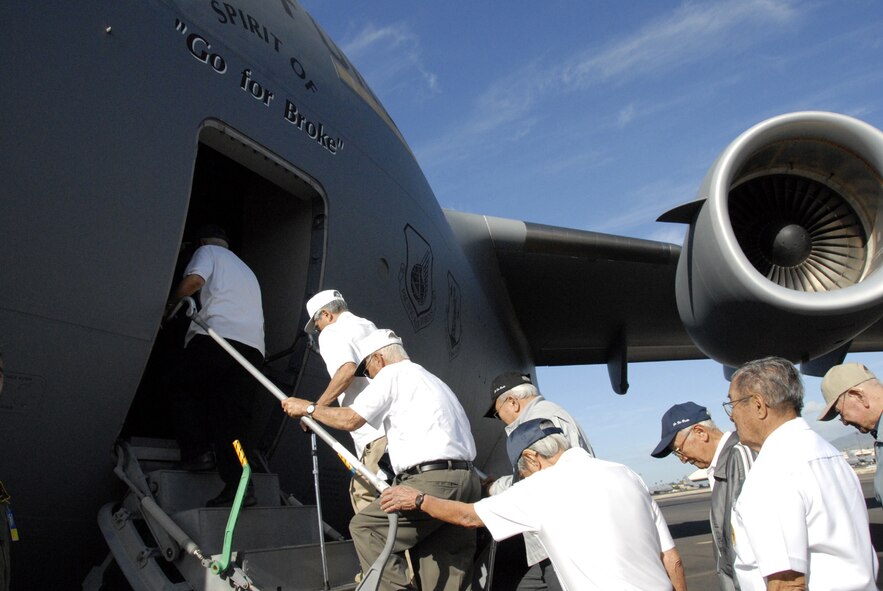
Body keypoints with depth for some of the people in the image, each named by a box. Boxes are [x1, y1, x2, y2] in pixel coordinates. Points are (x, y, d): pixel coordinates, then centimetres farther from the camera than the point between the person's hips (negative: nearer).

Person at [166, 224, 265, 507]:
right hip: (253, 344, 6)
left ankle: (197, 451, 2)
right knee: (235, 412, 0)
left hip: (216, 334, -5)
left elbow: (194, 280, -3)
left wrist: (171, 303, 13)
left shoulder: (208, 251, 17)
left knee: (187, 390, 14)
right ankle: (238, 483, -9)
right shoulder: (246, 269, 37)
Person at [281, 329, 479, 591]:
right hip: (467, 482, 9)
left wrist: (308, 407, 13)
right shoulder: (433, 380, 28)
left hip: (433, 482, -9)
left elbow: (349, 420, -1)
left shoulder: (392, 373, 2)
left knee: (364, 527, 5)